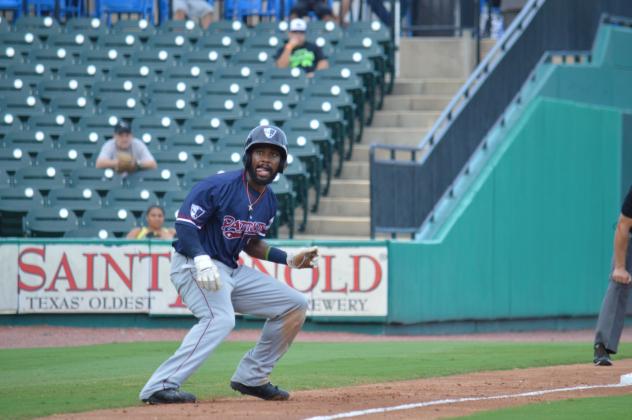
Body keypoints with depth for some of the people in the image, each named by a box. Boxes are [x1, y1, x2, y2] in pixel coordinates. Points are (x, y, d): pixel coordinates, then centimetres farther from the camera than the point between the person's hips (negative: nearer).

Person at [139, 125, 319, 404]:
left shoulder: (269, 203, 11)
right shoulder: (219, 186, -15)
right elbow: (184, 224, -19)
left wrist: (289, 259, 12)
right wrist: (201, 259, -33)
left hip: (232, 271, 9)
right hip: (194, 265, -9)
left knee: (295, 305, 8)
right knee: (220, 318, -35)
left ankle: (251, 378, 13)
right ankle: (160, 387, -37)